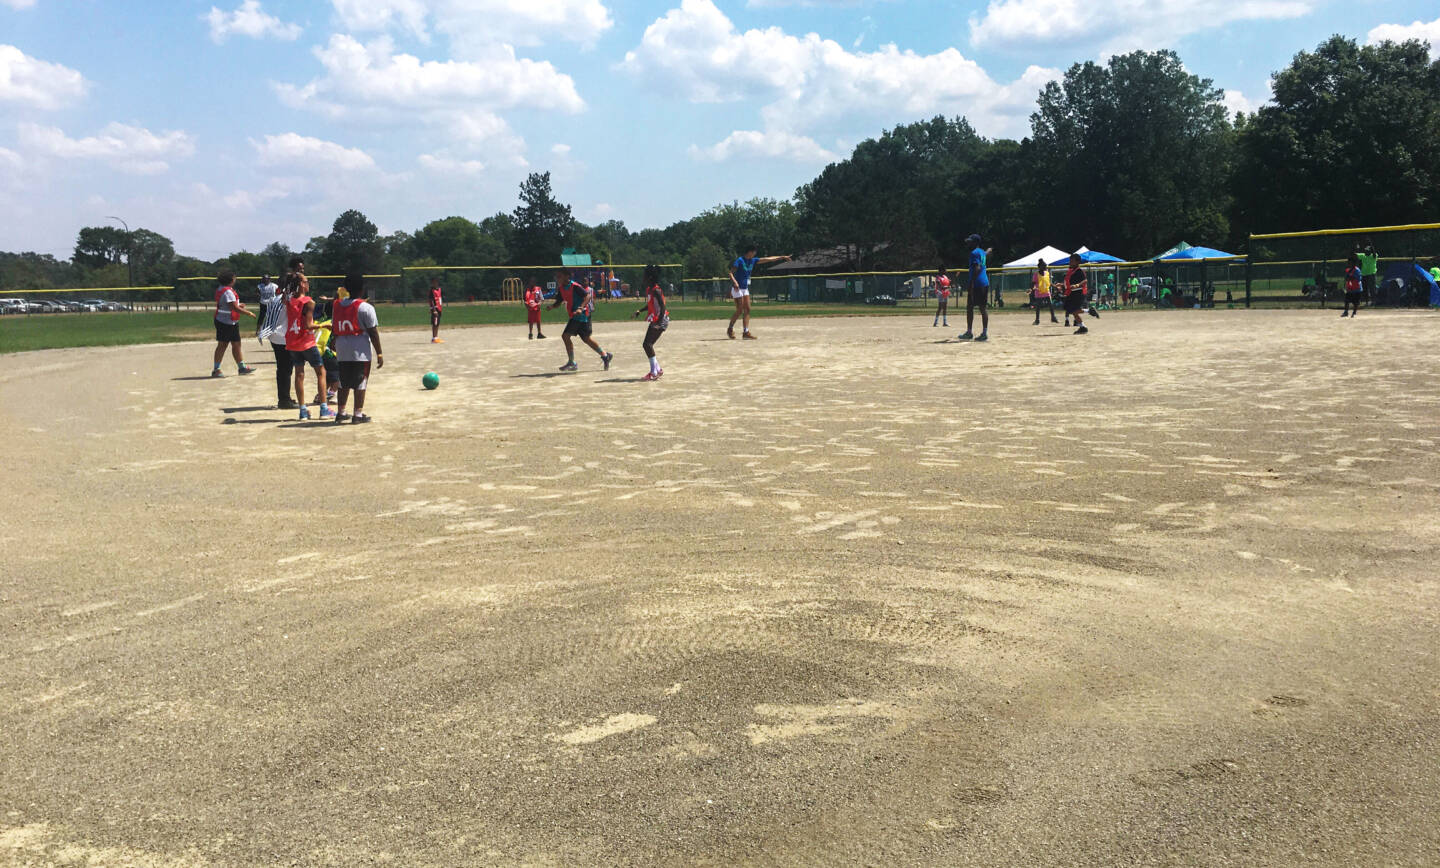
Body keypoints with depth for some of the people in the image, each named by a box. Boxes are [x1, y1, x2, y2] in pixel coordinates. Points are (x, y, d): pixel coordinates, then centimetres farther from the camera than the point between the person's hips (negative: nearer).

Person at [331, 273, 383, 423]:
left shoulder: (338, 305, 8)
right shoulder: (365, 307, -10)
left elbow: (334, 329, 13)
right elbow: (373, 332, -11)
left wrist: (336, 346, 23)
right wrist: (379, 353, -7)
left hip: (342, 350, 6)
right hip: (361, 350, -6)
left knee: (344, 383, 15)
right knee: (360, 383, 1)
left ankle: (340, 413, 20)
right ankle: (358, 415, 3)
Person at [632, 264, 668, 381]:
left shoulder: (656, 291, -17)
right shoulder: (648, 290, 12)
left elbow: (662, 307, -22)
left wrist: (659, 322, -29)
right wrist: (640, 311, 13)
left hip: (661, 321, -10)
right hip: (654, 321, 10)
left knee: (648, 344, -15)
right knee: (647, 345, 12)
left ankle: (654, 373, -12)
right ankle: (658, 369, 23)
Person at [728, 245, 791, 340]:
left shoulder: (752, 260, 9)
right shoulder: (739, 260, -13)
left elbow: (767, 259, 13)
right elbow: (731, 273, -18)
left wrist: (782, 257, 14)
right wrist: (735, 282, -36)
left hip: (745, 288, 8)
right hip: (737, 288, -8)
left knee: (747, 310, 0)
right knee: (740, 310, -9)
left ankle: (745, 332, 0)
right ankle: (730, 329, 8)